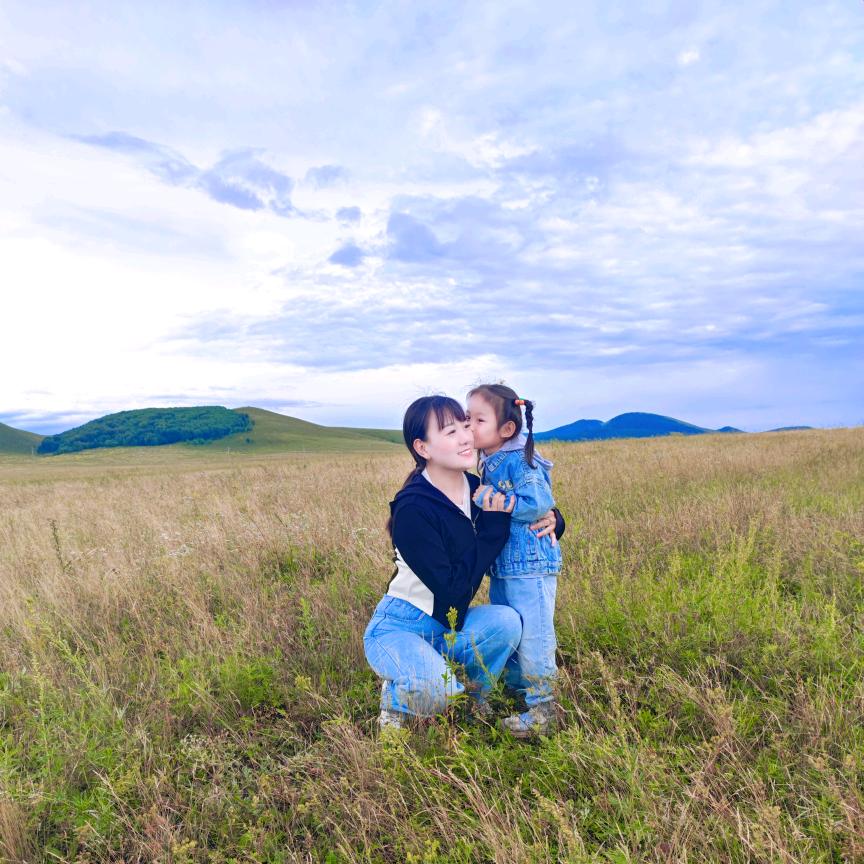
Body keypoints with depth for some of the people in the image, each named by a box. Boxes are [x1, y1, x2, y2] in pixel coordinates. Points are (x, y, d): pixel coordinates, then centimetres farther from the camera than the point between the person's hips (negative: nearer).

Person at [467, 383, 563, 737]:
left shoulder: (519, 461, -18)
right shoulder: (487, 463, 9)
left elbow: (539, 504, -26)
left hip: (529, 565, -10)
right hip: (501, 565, 10)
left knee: (532, 635, -2)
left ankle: (543, 707, 13)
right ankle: (515, 691, 39)